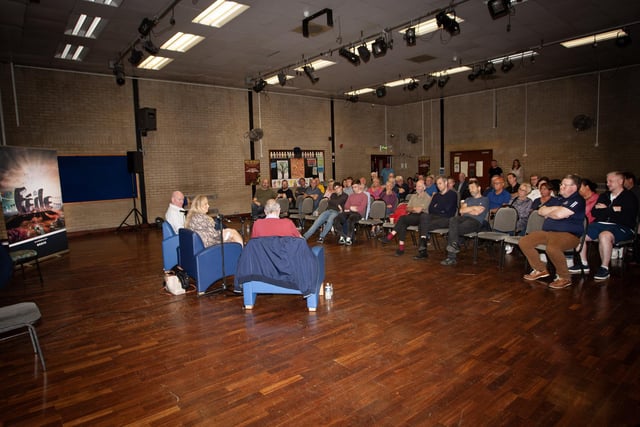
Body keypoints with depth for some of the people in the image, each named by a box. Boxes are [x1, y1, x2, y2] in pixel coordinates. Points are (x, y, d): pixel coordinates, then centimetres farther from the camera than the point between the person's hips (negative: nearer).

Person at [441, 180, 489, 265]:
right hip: (464, 218, 5)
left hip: (476, 221, -5)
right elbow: (461, 210, 13)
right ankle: (455, 244, -42)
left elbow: (477, 213, -3)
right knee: (452, 220, -35)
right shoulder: (468, 199, 33)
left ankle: (451, 257, -31)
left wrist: (467, 209, 10)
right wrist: (473, 207, 6)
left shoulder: (485, 200, 15)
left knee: (452, 229, -33)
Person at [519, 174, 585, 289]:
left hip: (568, 234, -8)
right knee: (523, 242, -6)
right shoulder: (557, 199, 20)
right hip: (547, 232, 8)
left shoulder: (577, 200, -6)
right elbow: (541, 211, 12)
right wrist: (555, 208, -3)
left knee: (552, 248, -39)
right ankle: (540, 270, 7)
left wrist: (548, 214, 2)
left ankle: (564, 278, -16)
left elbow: (559, 214, -19)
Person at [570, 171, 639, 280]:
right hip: (601, 224, 7)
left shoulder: (629, 197, 1)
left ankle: (604, 268, -24)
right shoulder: (604, 196, 18)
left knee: (604, 235, -38)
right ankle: (583, 264, -4)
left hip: (621, 227, -6)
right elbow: (594, 212, 6)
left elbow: (626, 218, -11)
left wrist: (605, 210, -5)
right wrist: (613, 210, -7)